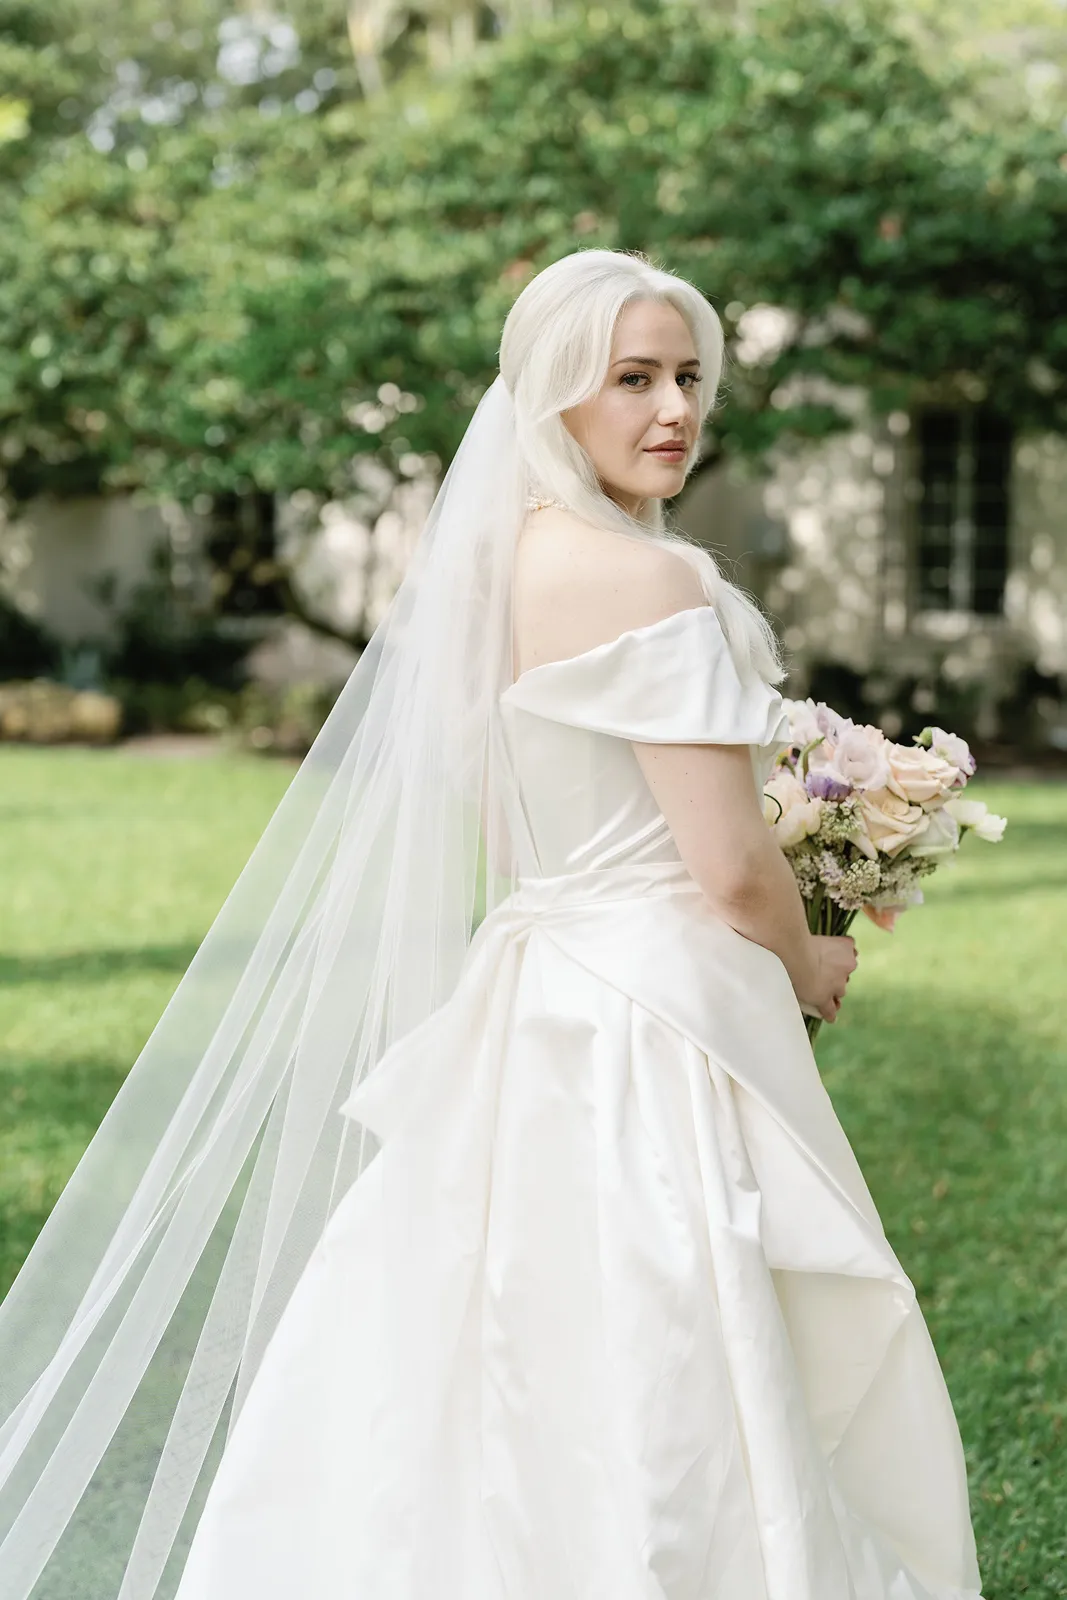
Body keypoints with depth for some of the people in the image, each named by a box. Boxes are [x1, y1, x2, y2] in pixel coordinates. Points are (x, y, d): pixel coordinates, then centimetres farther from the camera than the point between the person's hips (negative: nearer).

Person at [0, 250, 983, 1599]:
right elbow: (734, 873, -17)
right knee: (648, 1414, 0)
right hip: (651, 1026, -9)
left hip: (530, 994, 9)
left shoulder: (491, 562, 10)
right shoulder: (650, 578, -17)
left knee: (521, 1418, 15)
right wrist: (809, 967, 3)